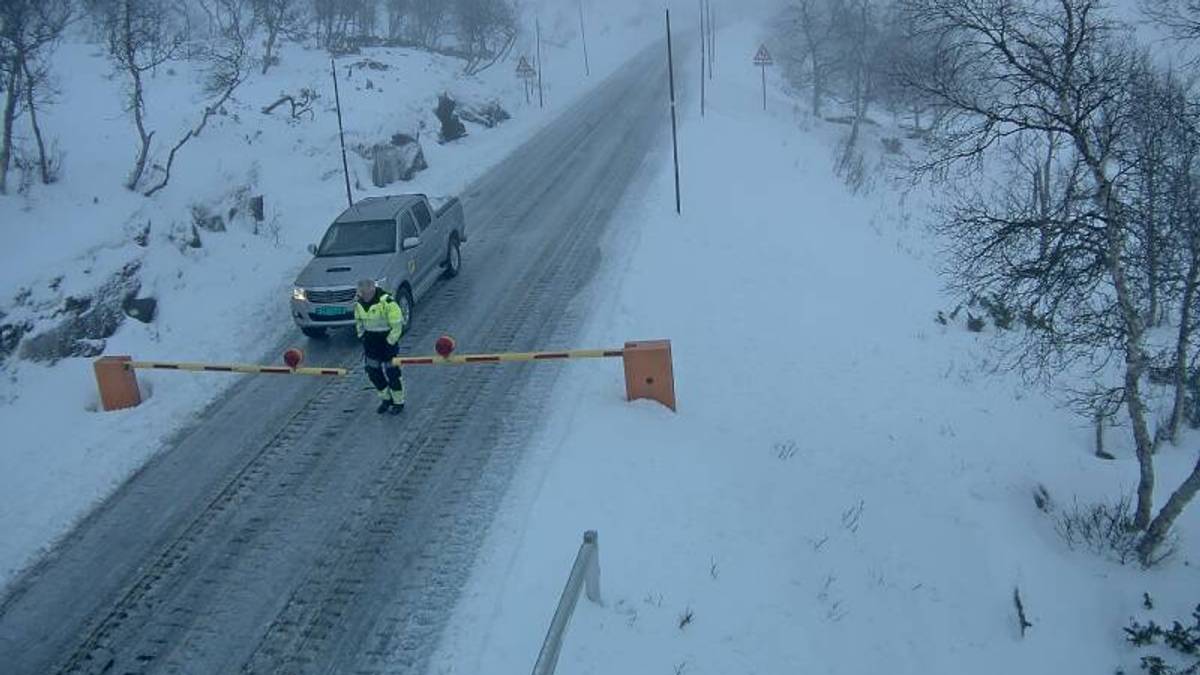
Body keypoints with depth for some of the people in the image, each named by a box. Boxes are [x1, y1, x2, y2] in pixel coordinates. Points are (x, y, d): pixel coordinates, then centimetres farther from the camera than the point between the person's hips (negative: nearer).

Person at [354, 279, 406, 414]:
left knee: (392, 372, -1)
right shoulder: (359, 303, 0)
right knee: (372, 371, 9)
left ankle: (398, 402, 15)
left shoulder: (386, 302, -22)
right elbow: (358, 321, 18)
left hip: (387, 340, -6)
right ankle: (385, 399, 27)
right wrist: (362, 336, 9)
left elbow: (397, 325, -18)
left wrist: (389, 343, -15)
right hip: (370, 341, 7)